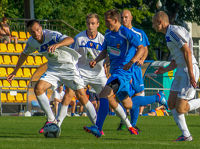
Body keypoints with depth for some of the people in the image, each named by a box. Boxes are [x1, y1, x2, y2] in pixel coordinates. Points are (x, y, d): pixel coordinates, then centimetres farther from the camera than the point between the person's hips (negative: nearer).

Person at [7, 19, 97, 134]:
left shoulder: (52, 35, -24)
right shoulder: (32, 42, -3)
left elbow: (70, 40, -41)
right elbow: (25, 54, 18)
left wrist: (57, 45, -59)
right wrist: (15, 72, 22)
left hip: (69, 65, -6)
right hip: (53, 69, 6)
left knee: (81, 95, -16)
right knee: (38, 88, -15)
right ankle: (51, 120, -4)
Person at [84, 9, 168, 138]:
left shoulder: (127, 33, -14)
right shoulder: (108, 33, 11)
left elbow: (141, 48, -18)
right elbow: (105, 51, 22)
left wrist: (132, 61, -34)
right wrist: (96, 61, 3)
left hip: (123, 71, -9)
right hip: (114, 71, 9)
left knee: (105, 94, -25)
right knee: (128, 104, 18)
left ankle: (98, 128, -29)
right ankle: (157, 98, 35)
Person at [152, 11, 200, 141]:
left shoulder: (174, 31, -13)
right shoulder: (169, 35, 19)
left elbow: (187, 51, -20)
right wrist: (165, 70, 11)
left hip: (189, 70, -10)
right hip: (181, 71, 10)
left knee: (180, 109, -12)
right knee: (172, 104, 6)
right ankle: (186, 135, 7)